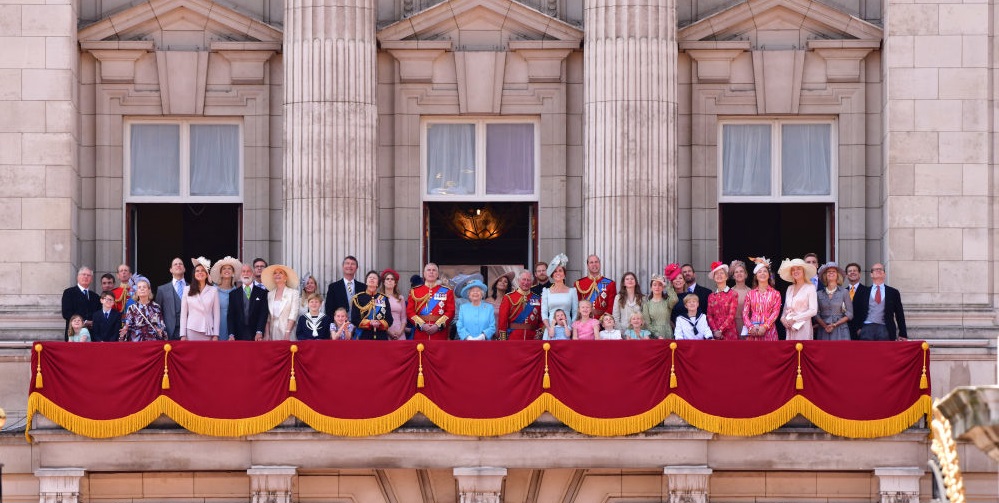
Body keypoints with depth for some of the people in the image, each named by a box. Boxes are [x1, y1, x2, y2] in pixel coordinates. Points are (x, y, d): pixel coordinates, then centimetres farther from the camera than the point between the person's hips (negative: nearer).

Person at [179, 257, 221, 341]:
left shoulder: (213, 290, 5)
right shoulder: (187, 290, 7)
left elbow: (216, 314, 5)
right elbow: (183, 314, 6)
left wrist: (215, 335, -1)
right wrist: (183, 335, 0)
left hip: (208, 332, 0)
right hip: (192, 331, 0)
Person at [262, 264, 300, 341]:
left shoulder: (293, 292, 1)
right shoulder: (270, 294, 12)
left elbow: (293, 314, -6)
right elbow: (267, 317, 10)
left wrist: (287, 333, -15)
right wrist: (266, 334, -1)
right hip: (273, 333, 3)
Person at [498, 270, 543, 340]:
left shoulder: (537, 298, 9)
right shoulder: (508, 298, 2)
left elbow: (541, 320, 8)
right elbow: (502, 320, -2)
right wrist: (503, 338, -8)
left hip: (532, 337, 2)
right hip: (513, 338, -2)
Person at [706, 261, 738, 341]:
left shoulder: (733, 294, 0)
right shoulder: (711, 296, 11)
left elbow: (731, 315, -5)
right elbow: (709, 315, 7)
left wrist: (720, 330, -12)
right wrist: (715, 330, -8)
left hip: (729, 333, -3)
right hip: (715, 334, 3)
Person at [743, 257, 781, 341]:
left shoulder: (775, 293, 7)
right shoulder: (750, 294, 11)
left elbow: (775, 312, -2)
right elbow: (745, 313, 6)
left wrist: (765, 327, -14)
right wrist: (750, 327, -10)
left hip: (768, 330, -1)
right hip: (753, 331, 1)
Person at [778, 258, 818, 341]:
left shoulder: (810, 287, -3)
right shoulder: (790, 288, 14)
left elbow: (813, 311, -10)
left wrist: (794, 319, -10)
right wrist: (783, 318, -2)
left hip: (803, 327, -5)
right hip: (790, 327, 5)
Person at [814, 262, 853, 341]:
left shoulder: (844, 292, 5)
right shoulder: (819, 294, 11)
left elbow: (849, 314, 2)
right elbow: (816, 314, 8)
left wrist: (834, 325, -8)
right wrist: (825, 326, -10)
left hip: (840, 331, -2)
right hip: (823, 331, 2)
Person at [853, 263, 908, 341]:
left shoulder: (893, 292, 13)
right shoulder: (862, 291, 14)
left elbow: (900, 315, 12)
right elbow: (856, 312, 14)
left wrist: (903, 335, 6)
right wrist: (857, 328, 2)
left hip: (885, 329, 0)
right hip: (867, 328, 0)